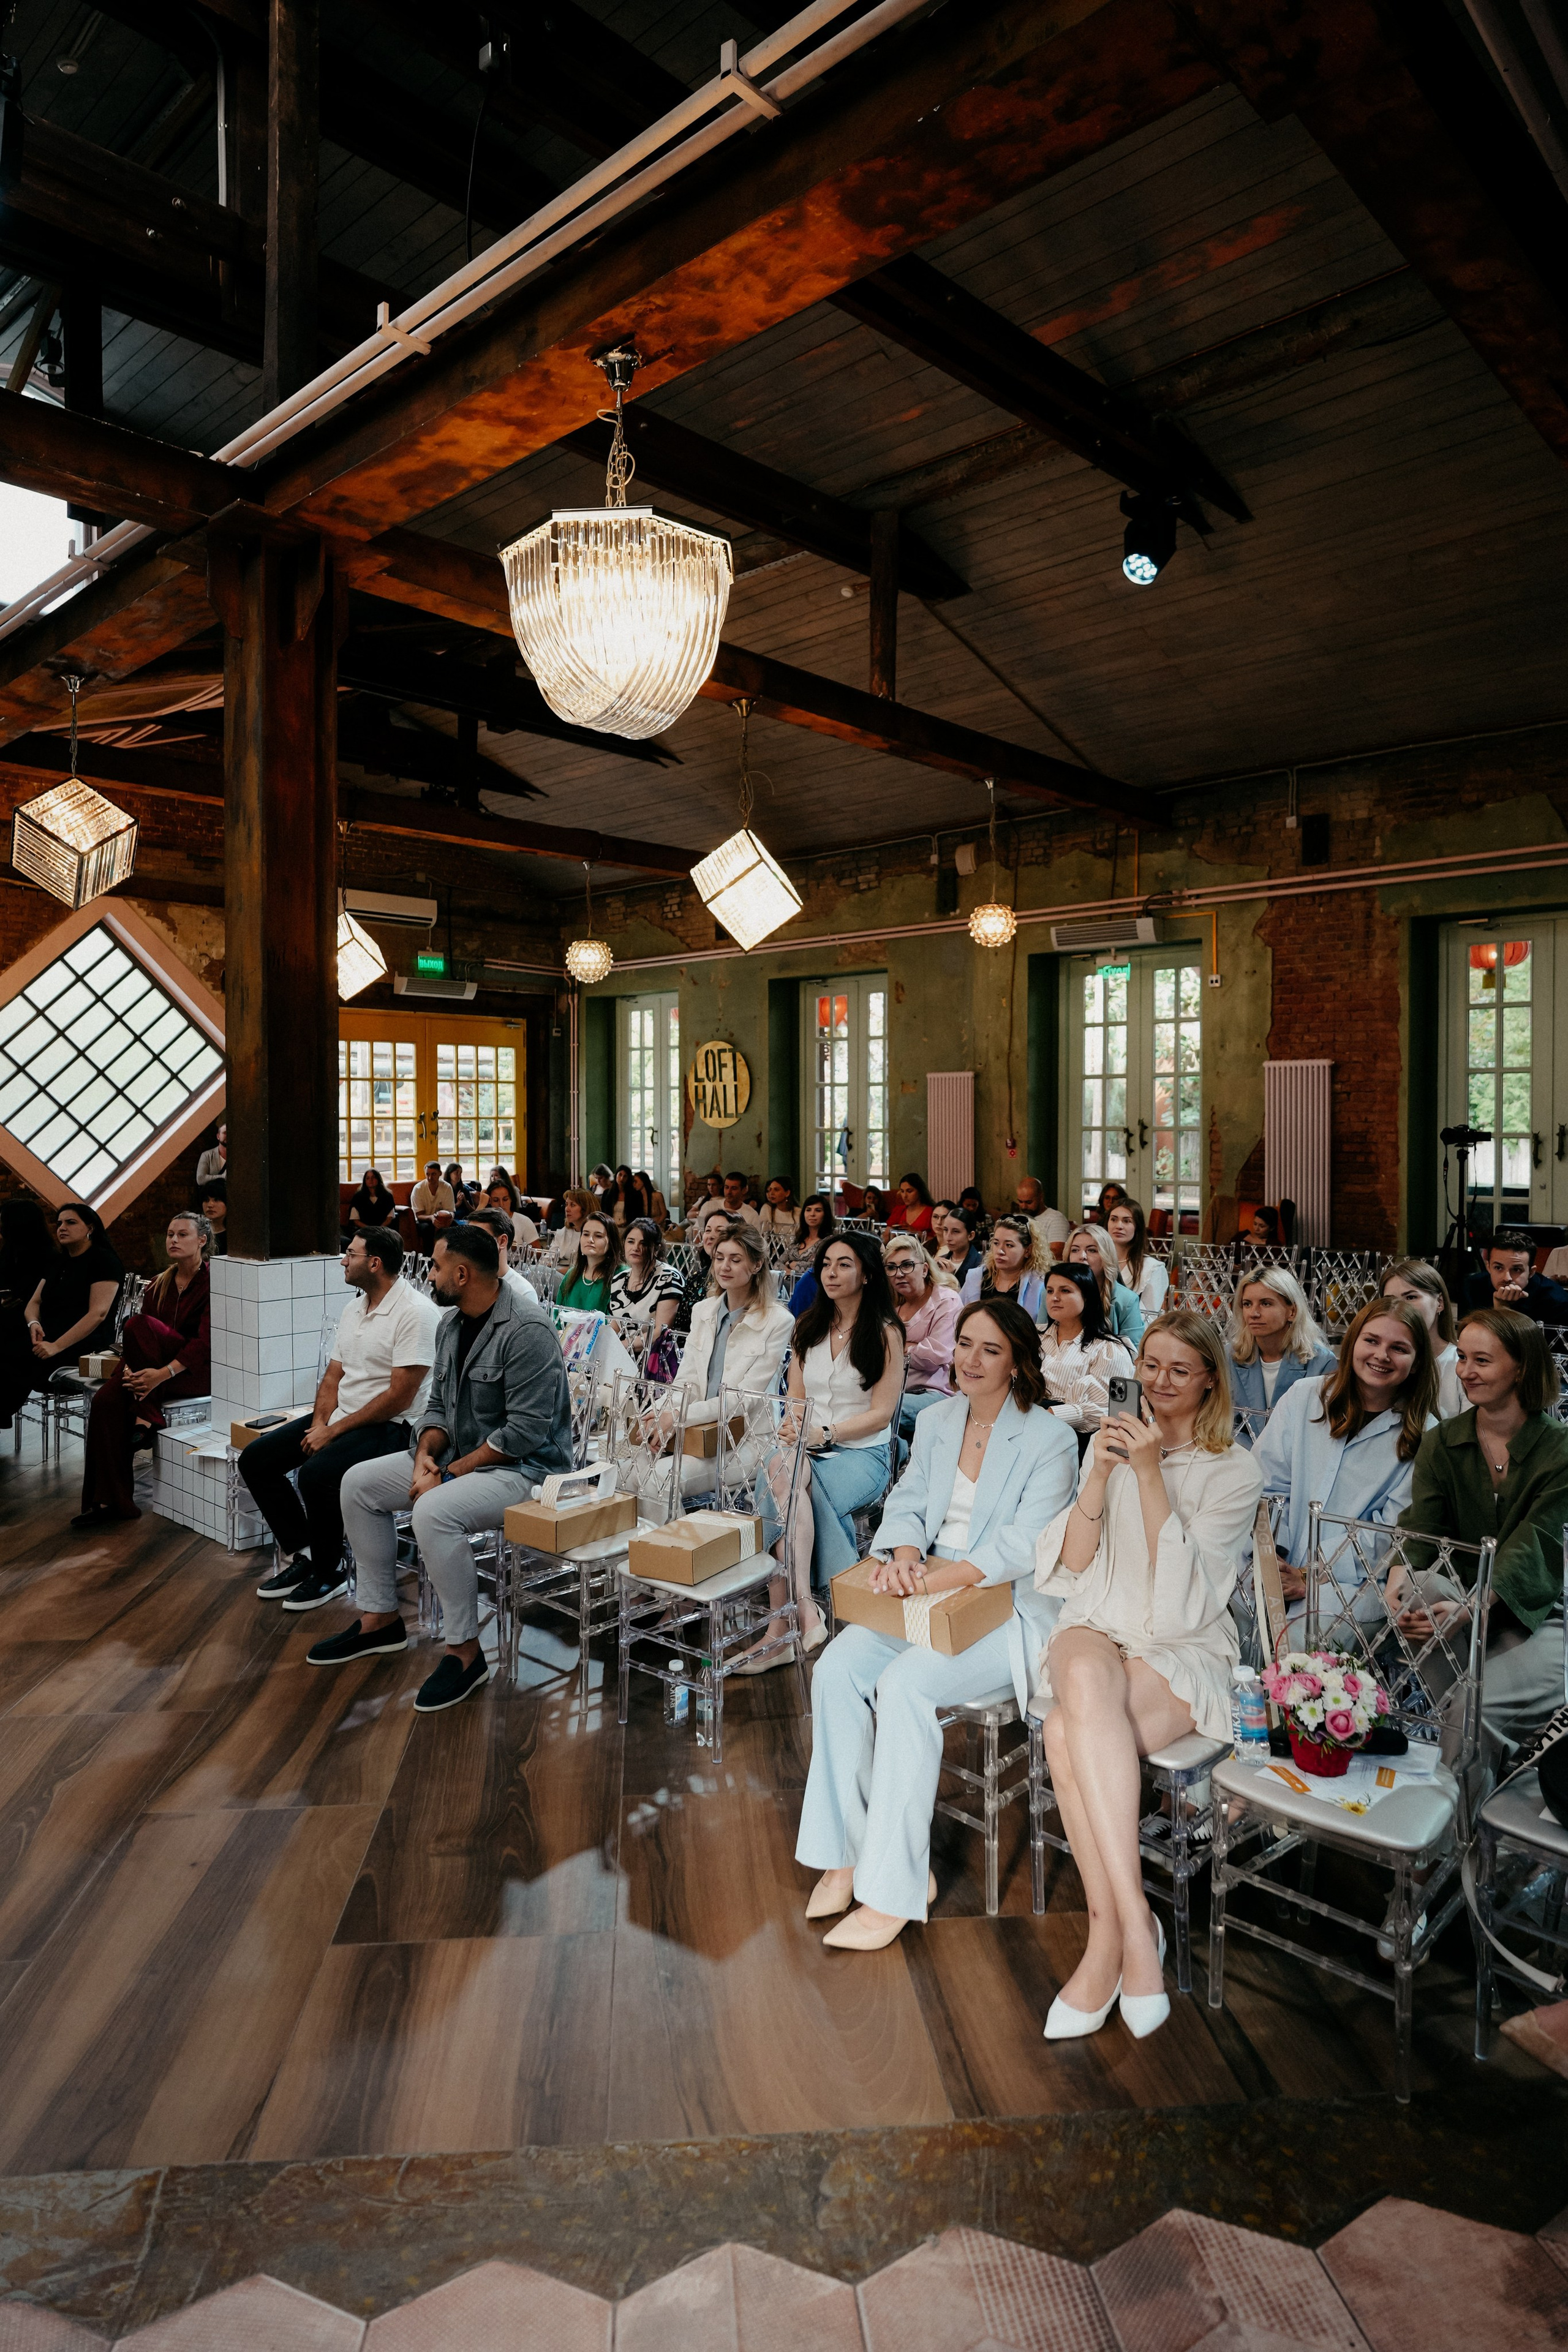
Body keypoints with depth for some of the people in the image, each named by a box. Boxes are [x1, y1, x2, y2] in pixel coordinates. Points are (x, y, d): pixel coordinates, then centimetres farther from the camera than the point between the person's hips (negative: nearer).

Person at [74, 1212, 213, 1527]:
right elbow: (135, 1341, 8)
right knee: (106, 1400, -23)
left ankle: (146, 1418, -17)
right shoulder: (160, 1284, 14)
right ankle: (111, 1501, -20)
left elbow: (207, 1340, -18)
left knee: (139, 1324, -27)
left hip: (201, 1370, -6)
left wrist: (163, 1373, -28)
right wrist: (130, 1368, -14)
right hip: (155, 1366, 6)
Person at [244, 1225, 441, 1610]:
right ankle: (299, 1554, 11)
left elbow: (399, 1397, -21)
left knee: (315, 1474, -30)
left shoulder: (416, 1313, -17)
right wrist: (320, 1423, -5)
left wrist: (334, 1431, -17)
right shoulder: (354, 1308, 12)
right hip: (339, 1418, 9)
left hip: (391, 1427, -9)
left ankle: (328, 1573, -6)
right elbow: (333, 1376, 15)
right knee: (254, 1460, 0)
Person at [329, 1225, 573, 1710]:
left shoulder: (526, 1331, -23)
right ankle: (380, 1619, 17)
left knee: (433, 1512, -33)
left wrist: (451, 1473, -22)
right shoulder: (451, 1325, 7)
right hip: (461, 1457, 10)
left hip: (524, 1467, -10)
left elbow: (525, 1432, -26)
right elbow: (439, 1405, 12)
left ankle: (465, 1652, -17)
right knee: (359, 1484, 6)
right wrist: (426, 1456, -9)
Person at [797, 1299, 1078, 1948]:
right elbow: (907, 1502, 9)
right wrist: (903, 1554, -15)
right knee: (837, 1667, -18)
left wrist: (939, 1576, -28)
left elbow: (1025, 1544, -17)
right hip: (927, 1592, 6)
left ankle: (891, 1887, -16)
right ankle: (845, 1854, -6)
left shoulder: (1050, 1442, -9)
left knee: (905, 1686, -28)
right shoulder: (936, 1422, 11)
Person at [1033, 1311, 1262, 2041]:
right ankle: (1133, 1921, -30)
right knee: (1086, 1677, -35)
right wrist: (1099, 1477, -12)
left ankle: (1109, 1934, -22)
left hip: (1181, 1652, -3)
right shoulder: (1112, 1442, 12)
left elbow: (1184, 1592, -12)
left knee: (1068, 1734, -33)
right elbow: (1071, 1569, 5)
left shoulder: (1235, 1471, 0)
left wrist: (1149, 1473, -18)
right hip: (1097, 1629, 3)